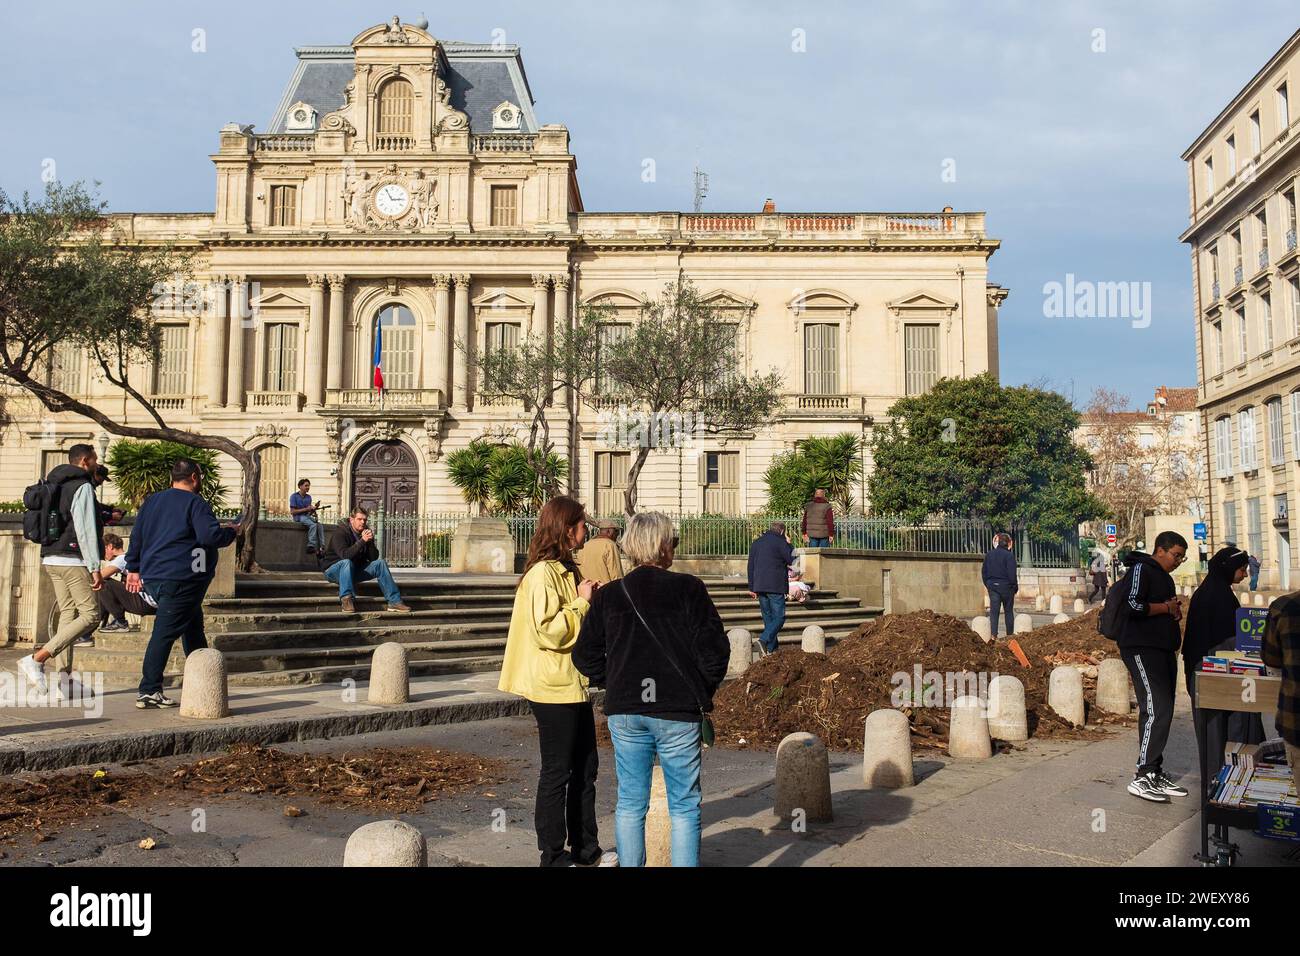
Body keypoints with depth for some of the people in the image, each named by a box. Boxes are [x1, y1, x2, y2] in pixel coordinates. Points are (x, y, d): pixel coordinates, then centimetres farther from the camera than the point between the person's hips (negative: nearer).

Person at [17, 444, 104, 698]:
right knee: (90, 615, -7)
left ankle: (65, 678, 6)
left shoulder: (54, 485, 18)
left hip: (50, 559, 9)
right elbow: (85, 530, -15)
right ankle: (37, 659, -14)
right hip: (72, 559, -9)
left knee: (68, 614, 10)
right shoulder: (82, 487, -9)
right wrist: (95, 568, -15)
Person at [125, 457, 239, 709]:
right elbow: (211, 536, -20)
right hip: (181, 580, -9)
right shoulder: (195, 504, -9)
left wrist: (134, 568, 22)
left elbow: (136, 536, 18)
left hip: (152, 578, 9)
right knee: (165, 633, -8)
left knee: (193, 625, 19)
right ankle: (149, 692, -8)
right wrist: (230, 532, 0)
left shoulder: (151, 501, 16)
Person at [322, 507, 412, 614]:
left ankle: (394, 601, -16)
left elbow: (374, 558, -3)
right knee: (347, 562, -38)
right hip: (335, 570, -6)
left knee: (380, 563, -11)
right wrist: (362, 541, -34)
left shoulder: (365, 533, 3)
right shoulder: (340, 532, -16)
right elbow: (344, 555, -32)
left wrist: (370, 542, -19)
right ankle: (346, 599, -46)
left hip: (355, 570, 6)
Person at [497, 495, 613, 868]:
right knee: (557, 772, 1)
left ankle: (585, 849, 26)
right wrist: (582, 602, -16)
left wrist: (591, 600, 9)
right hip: (553, 687, -10)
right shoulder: (542, 574, -16)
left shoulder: (566, 570, 15)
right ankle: (553, 855, 13)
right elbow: (549, 631, -24)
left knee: (585, 768, 15)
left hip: (575, 684, 10)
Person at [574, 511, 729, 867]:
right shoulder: (689, 590, -9)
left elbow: (585, 656, 5)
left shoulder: (607, 596, 2)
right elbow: (714, 648, -9)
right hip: (678, 712, -3)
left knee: (630, 804, 13)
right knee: (684, 807, 8)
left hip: (625, 712, 3)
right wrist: (703, 691, 7)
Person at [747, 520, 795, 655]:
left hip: (759, 586, 7)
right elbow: (792, 560, -1)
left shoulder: (756, 542, 15)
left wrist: (752, 587, 16)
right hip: (776, 586, -7)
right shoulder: (780, 542, -6)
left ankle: (770, 649, 11)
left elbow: (751, 567, 15)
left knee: (768, 617, 12)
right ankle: (764, 639, -23)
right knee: (779, 617, -4)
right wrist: (789, 545, 12)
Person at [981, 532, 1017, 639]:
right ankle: (1010, 634, 16)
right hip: (1006, 586, -4)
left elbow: (983, 571, 9)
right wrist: (1015, 587, -1)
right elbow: (1012, 574, -13)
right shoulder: (1009, 555, -12)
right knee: (1008, 611, 10)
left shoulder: (989, 554, 5)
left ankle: (994, 634, -7)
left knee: (993, 611, 2)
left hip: (992, 586, 4)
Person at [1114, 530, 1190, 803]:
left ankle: (1155, 773, 17)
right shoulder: (1141, 569, -8)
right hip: (1142, 650, -10)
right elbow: (1133, 605, -22)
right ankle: (1142, 777, -14)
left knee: (1163, 712, 10)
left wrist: (1176, 611, 9)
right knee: (1156, 710, -17)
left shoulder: (1164, 577, 22)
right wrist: (1167, 608, -9)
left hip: (1163, 650, 10)